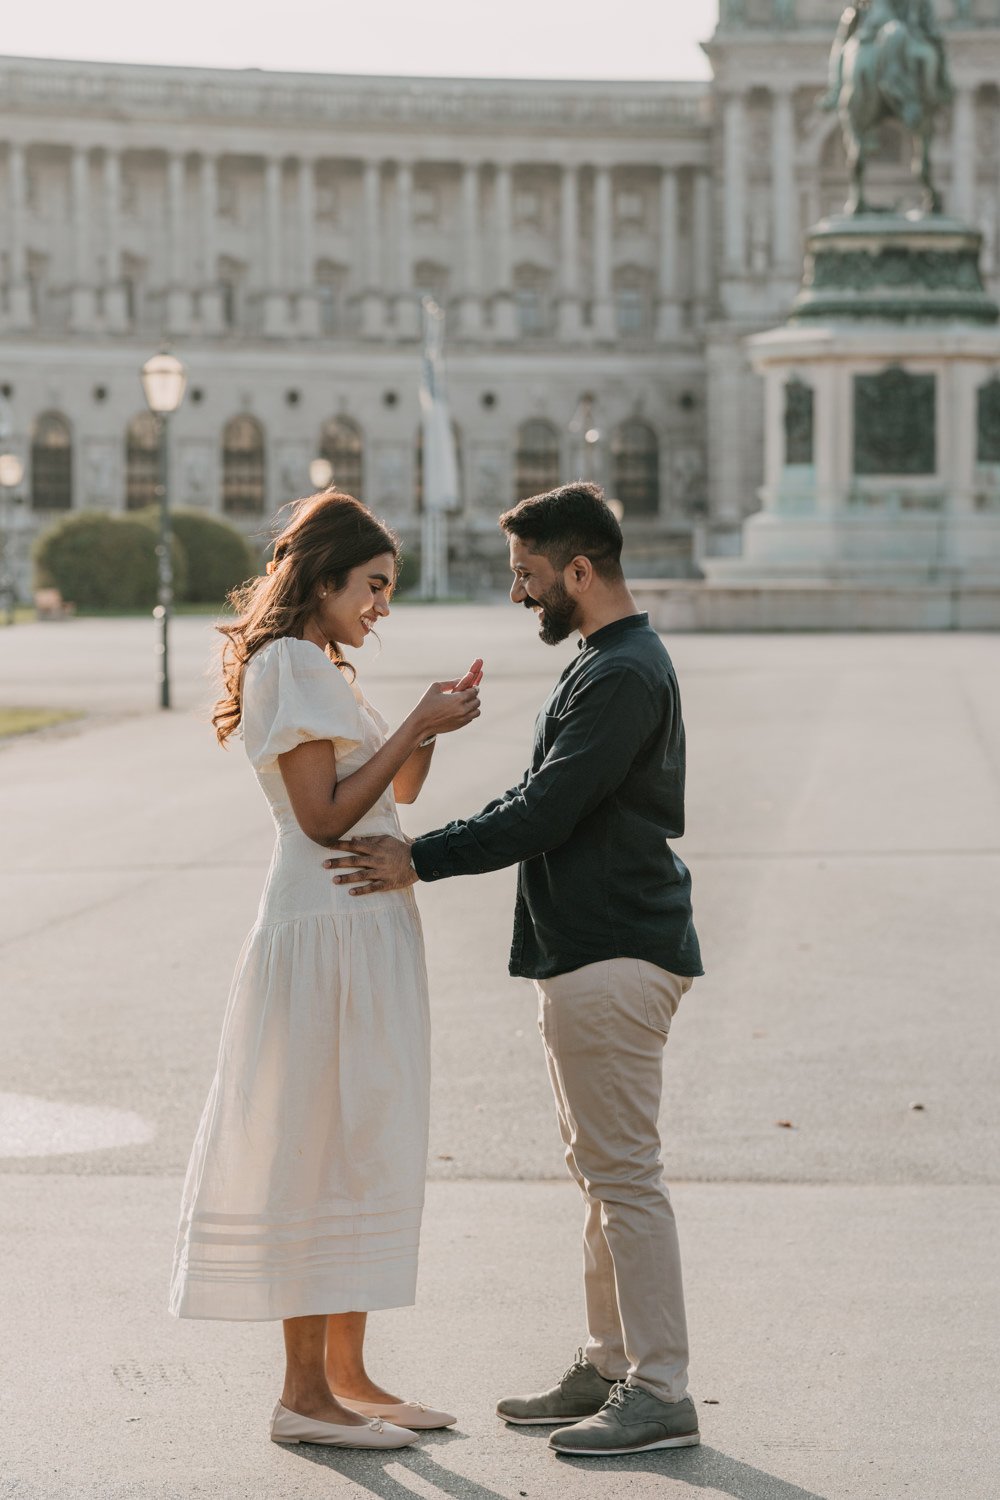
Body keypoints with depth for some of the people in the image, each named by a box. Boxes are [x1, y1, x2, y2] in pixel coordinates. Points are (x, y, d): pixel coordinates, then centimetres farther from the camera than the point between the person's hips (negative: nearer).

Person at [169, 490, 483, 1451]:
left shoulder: (321, 670, 18)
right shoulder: (291, 665, -12)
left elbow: (396, 792, 23)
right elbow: (325, 816, -18)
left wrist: (431, 727, 7)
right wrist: (417, 727, -15)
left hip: (365, 931, 10)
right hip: (328, 930, -10)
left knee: (362, 1149, 12)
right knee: (323, 1152, -6)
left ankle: (346, 1374, 18)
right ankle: (304, 1393, -1)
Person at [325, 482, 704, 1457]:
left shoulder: (626, 675, -17)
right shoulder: (601, 666, 17)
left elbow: (546, 813, -21)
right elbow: (537, 800, 20)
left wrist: (421, 863, -15)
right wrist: (420, 848, 12)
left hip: (612, 961, -11)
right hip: (581, 952, 11)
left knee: (624, 1174, -8)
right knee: (601, 1173, 15)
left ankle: (661, 1393, -4)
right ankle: (607, 1367, 23)